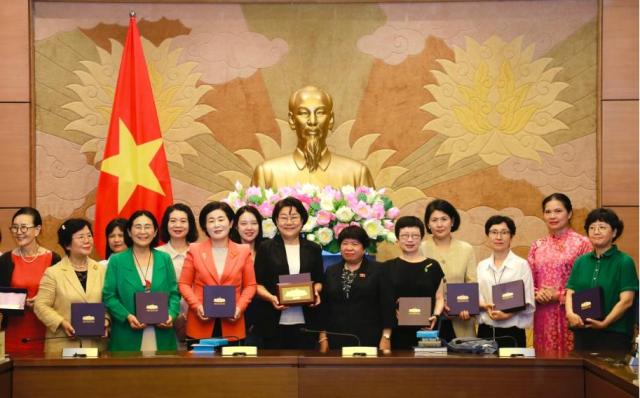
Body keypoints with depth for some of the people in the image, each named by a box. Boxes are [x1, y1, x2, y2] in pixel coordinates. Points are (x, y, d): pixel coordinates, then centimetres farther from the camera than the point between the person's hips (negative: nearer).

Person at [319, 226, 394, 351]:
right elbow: (324, 307, 12)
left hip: (369, 339, -3)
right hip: (337, 340, 3)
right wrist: (323, 338, 5)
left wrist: (386, 337, -8)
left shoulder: (378, 270, 2)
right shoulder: (331, 271, 12)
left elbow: (387, 306, -2)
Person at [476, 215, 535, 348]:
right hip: (485, 331, 3)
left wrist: (508, 314, -19)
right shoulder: (481, 265, 10)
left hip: (512, 332, -3)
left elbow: (527, 302, -5)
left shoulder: (521, 264, -2)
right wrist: (485, 306, -12)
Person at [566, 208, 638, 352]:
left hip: (614, 334, -4)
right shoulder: (581, 262, 12)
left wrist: (605, 323, -19)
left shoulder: (624, 262, -2)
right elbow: (570, 293, 8)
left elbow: (626, 300, -10)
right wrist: (570, 314, -12)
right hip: (582, 333, 4)